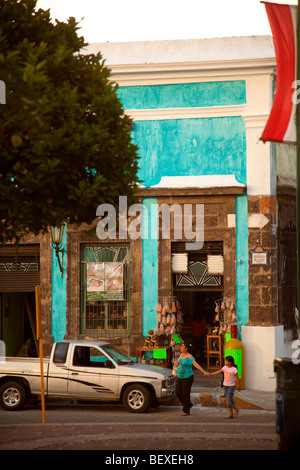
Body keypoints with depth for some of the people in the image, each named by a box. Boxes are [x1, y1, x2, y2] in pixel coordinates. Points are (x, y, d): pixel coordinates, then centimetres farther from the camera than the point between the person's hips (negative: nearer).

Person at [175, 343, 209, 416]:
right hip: (180, 378, 8)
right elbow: (178, 365, 17)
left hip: (187, 378, -8)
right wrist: (176, 364, -8)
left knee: (186, 395, -1)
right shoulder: (181, 355, 8)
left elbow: (196, 365, -26)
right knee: (178, 393, 10)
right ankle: (188, 405, 30)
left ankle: (186, 411, 11)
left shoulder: (190, 357, -17)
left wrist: (204, 372, -37)